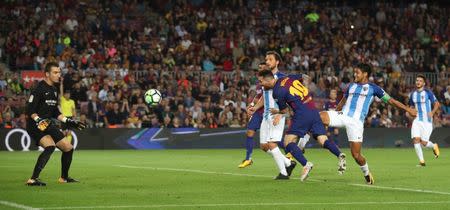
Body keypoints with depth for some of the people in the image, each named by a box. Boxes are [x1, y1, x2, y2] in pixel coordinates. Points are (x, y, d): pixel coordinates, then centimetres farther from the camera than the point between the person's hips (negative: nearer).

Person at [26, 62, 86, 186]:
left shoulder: (54, 90, 15)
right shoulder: (39, 89, -13)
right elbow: (30, 110, -17)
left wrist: (68, 121, 16)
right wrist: (38, 120, -32)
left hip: (48, 125, 9)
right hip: (35, 127, -9)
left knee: (68, 148, 13)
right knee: (50, 146, -32)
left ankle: (64, 177, 34)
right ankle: (33, 179, -33)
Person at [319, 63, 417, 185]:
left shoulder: (373, 88, 5)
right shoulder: (351, 86, 19)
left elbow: (390, 100, 7)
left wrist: (407, 109, 2)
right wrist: (333, 115, 35)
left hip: (356, 121, -4)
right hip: (342, 115, 4)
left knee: (356, 154, -8)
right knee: (319, 117, -24)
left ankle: (367, 174, 19)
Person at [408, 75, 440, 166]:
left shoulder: (428, 93, -6)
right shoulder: (413, 94, 9)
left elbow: (437, 104, -3)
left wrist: (432, 112, -19)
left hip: (427, 121, -4)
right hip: (417, 120, 4)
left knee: (424, 142, -7)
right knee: (416, 140, -14)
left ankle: (434, 146, 28)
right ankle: (421, 161, -4)